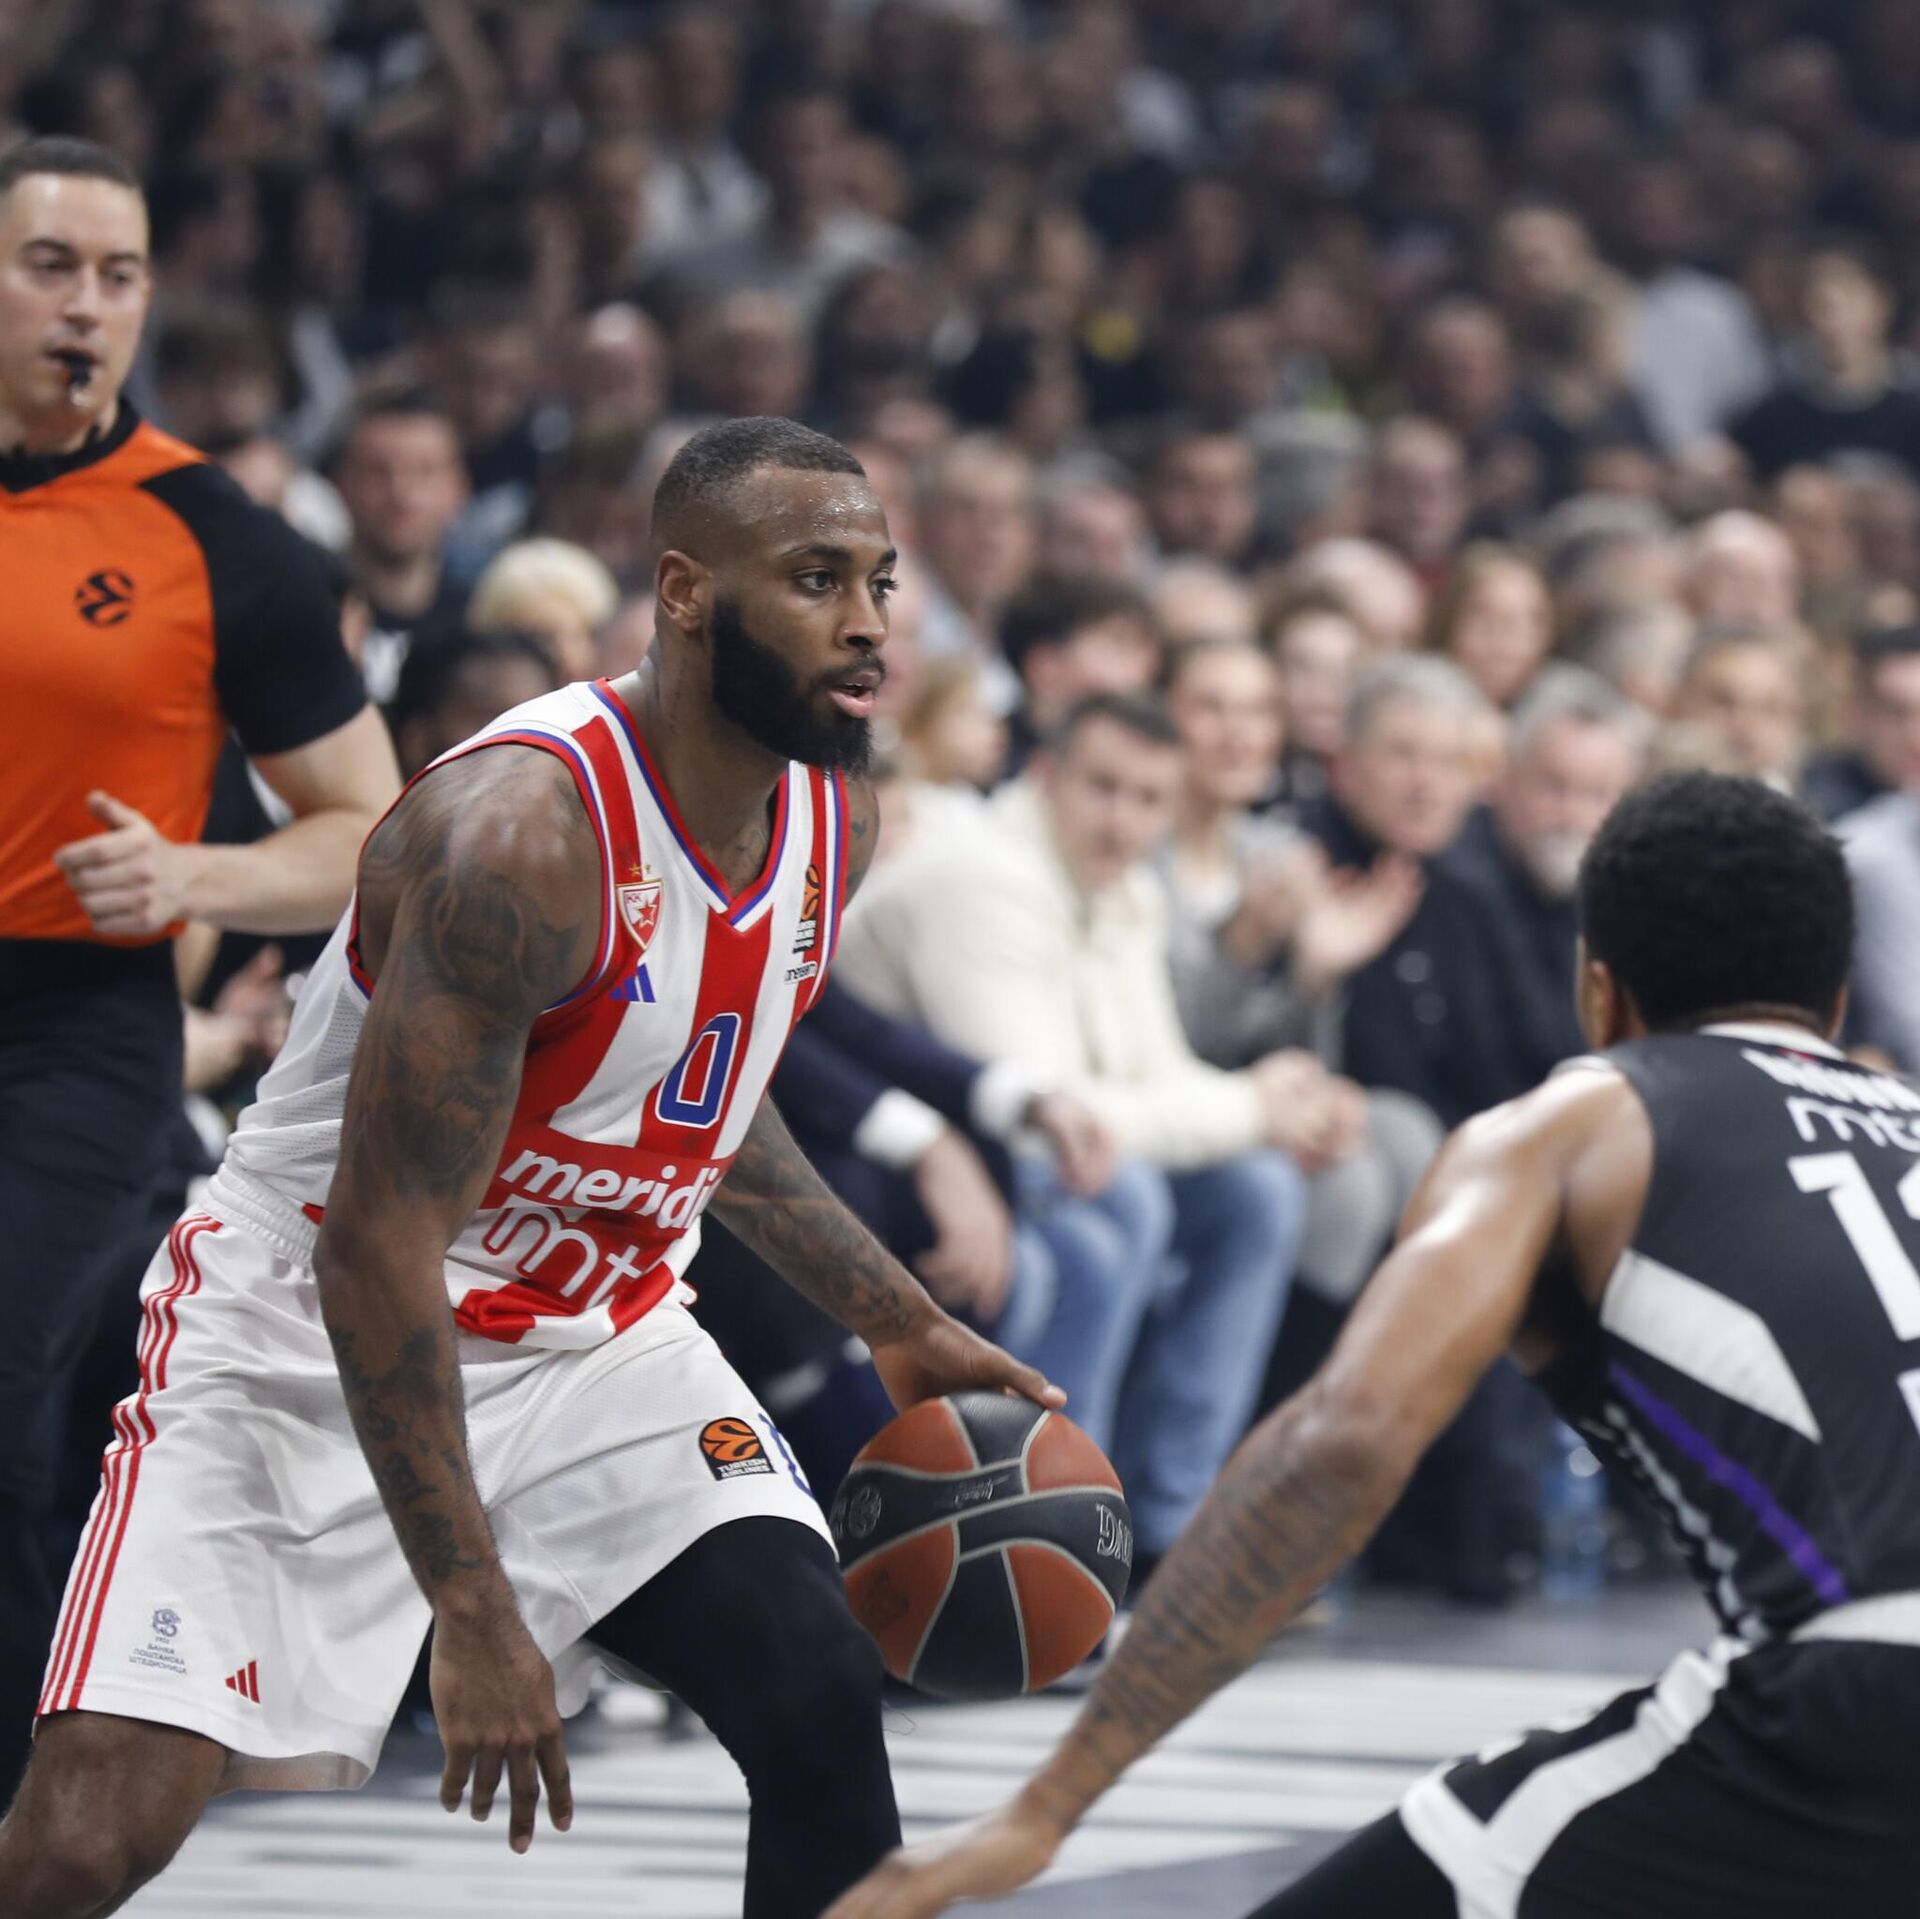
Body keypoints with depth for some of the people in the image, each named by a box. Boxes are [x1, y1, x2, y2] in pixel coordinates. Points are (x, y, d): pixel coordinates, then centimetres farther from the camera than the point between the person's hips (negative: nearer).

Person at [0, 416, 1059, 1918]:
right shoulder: (524, 836, -28)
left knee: (822, 1703, -11)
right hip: (315, 1333, -7)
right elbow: (376, 1248, -27)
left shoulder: (832, 820, -2)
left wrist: (900, 1324, 15)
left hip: (592, 1339, 7)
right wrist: (476, 1621, -28)